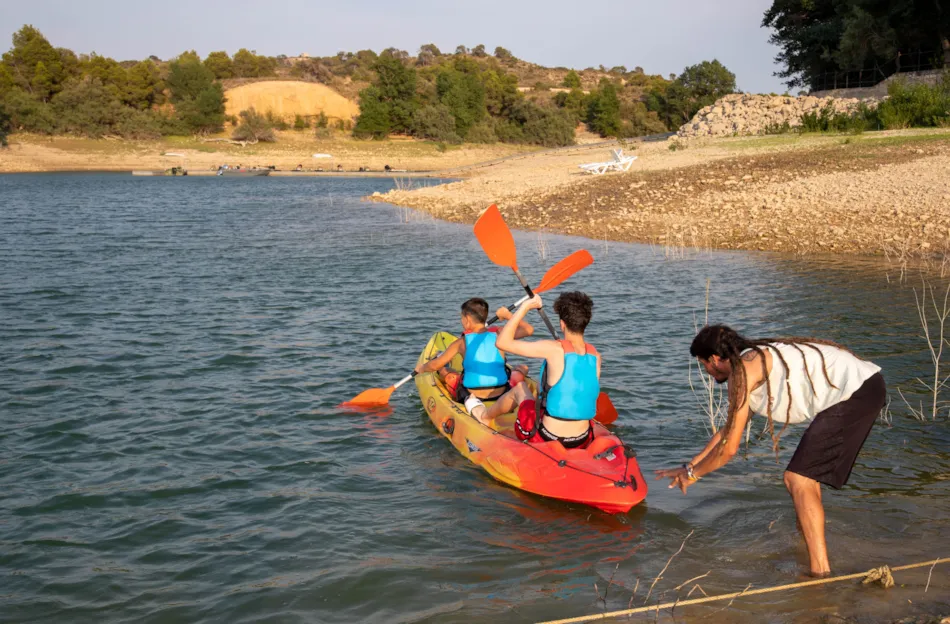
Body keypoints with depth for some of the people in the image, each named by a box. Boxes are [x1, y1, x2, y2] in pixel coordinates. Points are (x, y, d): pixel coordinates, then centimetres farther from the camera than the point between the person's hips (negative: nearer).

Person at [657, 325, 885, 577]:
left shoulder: (743, 371, -9)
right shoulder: (759, 359, 22)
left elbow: (729, 447, -7)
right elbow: (727, 430, 32)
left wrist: (693, 473, 8)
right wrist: (690, 465, 34)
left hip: (855, 392, -10)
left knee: (799, 480, -11)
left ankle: (820, 571, -12)